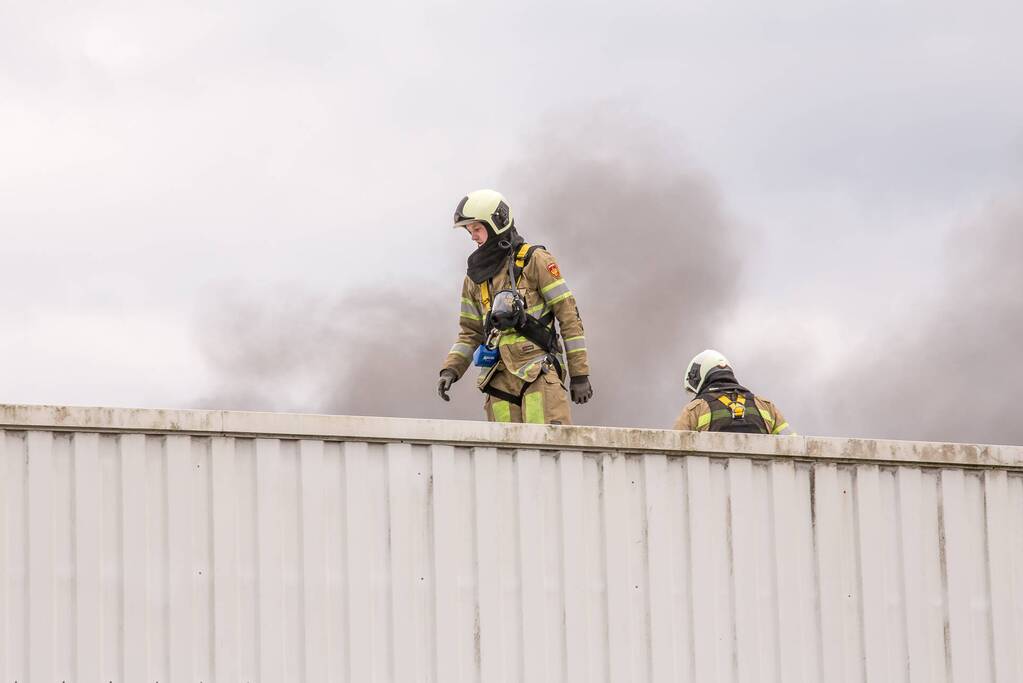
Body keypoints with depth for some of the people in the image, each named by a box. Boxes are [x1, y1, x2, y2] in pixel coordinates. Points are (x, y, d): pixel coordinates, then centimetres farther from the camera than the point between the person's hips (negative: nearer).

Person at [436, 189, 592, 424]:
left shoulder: (535, 261, 1)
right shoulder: (475, 276, 18)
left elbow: (569, 316, -1)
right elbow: (470, 332, 23)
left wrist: (580, 375, -5)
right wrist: (450, 371, 5)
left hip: (539, 372, -5)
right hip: (500, 377, 5)